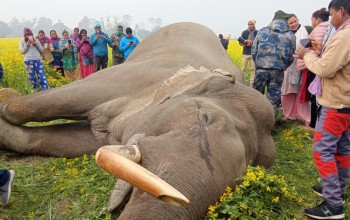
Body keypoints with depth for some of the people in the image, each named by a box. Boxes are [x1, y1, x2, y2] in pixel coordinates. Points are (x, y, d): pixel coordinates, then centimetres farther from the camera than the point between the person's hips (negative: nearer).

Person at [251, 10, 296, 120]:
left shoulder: (263, 31, 0)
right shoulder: (290, 36, 0)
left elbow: (254, 51, 0)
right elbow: (290, 57, 2)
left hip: (261, 69, 0)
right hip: (278, 71, 0)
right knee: (274, 99, 9)